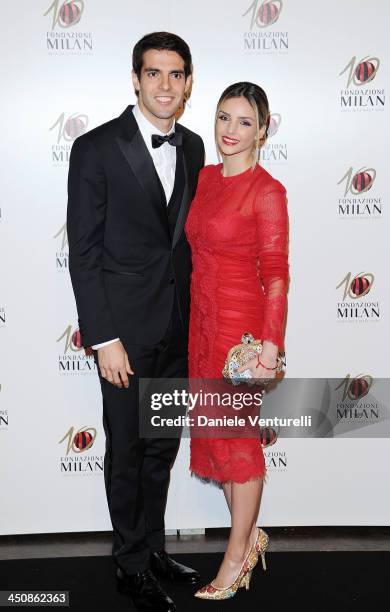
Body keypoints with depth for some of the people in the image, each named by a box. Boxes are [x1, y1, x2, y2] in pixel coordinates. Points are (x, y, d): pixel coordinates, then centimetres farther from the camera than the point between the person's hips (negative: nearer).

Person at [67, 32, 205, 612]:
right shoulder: (96, 148, -10)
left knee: (163, 446, 17)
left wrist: (195, 313, 8)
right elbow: (83, 251, -11)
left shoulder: (193, 148, 7)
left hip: (178, 326, 5)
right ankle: (132, 565, 27)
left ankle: (153, 548, 36)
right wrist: (104, 338, -15)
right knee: (127, 451, 9)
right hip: (126, 327, -5)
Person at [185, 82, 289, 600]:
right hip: (203, 319, 7)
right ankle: (249, 535, 33)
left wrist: (271, 342, -19)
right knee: (214, 429, 14)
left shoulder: (267, 191, -12)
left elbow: (276, 273, -14)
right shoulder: (205, 177, 9)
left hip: (240, 322, -7)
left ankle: (236, 556, 21)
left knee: (239, 436, 4)